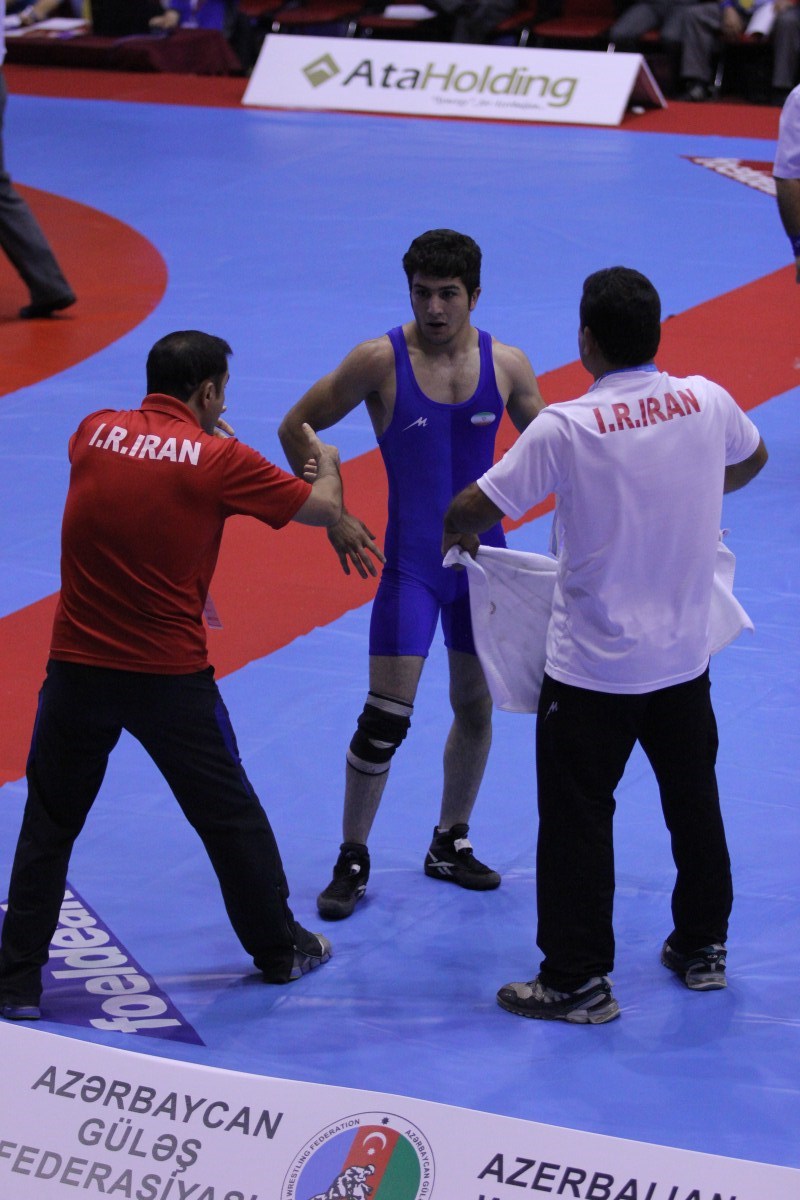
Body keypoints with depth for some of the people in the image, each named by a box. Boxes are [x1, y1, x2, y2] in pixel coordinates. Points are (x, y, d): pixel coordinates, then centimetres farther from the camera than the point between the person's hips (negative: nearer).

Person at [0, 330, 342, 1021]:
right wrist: (327, 462, 23)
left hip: (78, 670, 2)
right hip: (170, 674, -2)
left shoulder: (93, 434, 1)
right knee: (230, 816, 15)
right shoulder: (218, 459, -8)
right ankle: (279, 949, 30)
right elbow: (324, 509, 2)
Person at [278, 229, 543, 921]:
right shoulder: (381, 361, -12)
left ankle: (451, 844, 30)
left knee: (476, 706, 12)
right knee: (386, 718, -8)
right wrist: (333, 515, -6)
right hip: (410, 562, -4)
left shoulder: (506, 365, -3)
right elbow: (297, 427, -2)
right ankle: (353, 859, 6)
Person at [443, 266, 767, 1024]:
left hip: (593, 668, -5)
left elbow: (474, 511, -14)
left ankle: (578, 982, 9)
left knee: (578, 820, 5)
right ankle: (703, 948, 33)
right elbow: (750, 459, 18)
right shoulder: (706, 402, -5)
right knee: (693, 802, 20)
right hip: (684, 655, 5)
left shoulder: (566, 428, -20)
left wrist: (458, 532, 9)